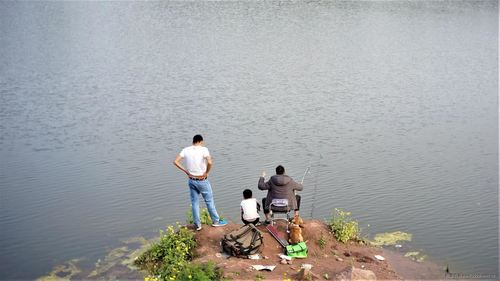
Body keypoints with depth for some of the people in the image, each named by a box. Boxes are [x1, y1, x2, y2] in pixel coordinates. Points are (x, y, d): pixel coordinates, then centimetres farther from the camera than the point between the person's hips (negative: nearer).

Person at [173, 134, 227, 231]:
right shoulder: (203, 149, -14)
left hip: (191, 180, 4)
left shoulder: (186, 150, -2)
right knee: (209, 201, 12)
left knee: (194, 202, 13)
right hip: (202, 180, -4)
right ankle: (216, 221, 24)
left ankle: (197, 225, 19)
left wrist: (186, 171, 0)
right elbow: (209, 162, -29)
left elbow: (176, 162, -6)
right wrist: (206, 172, -13)